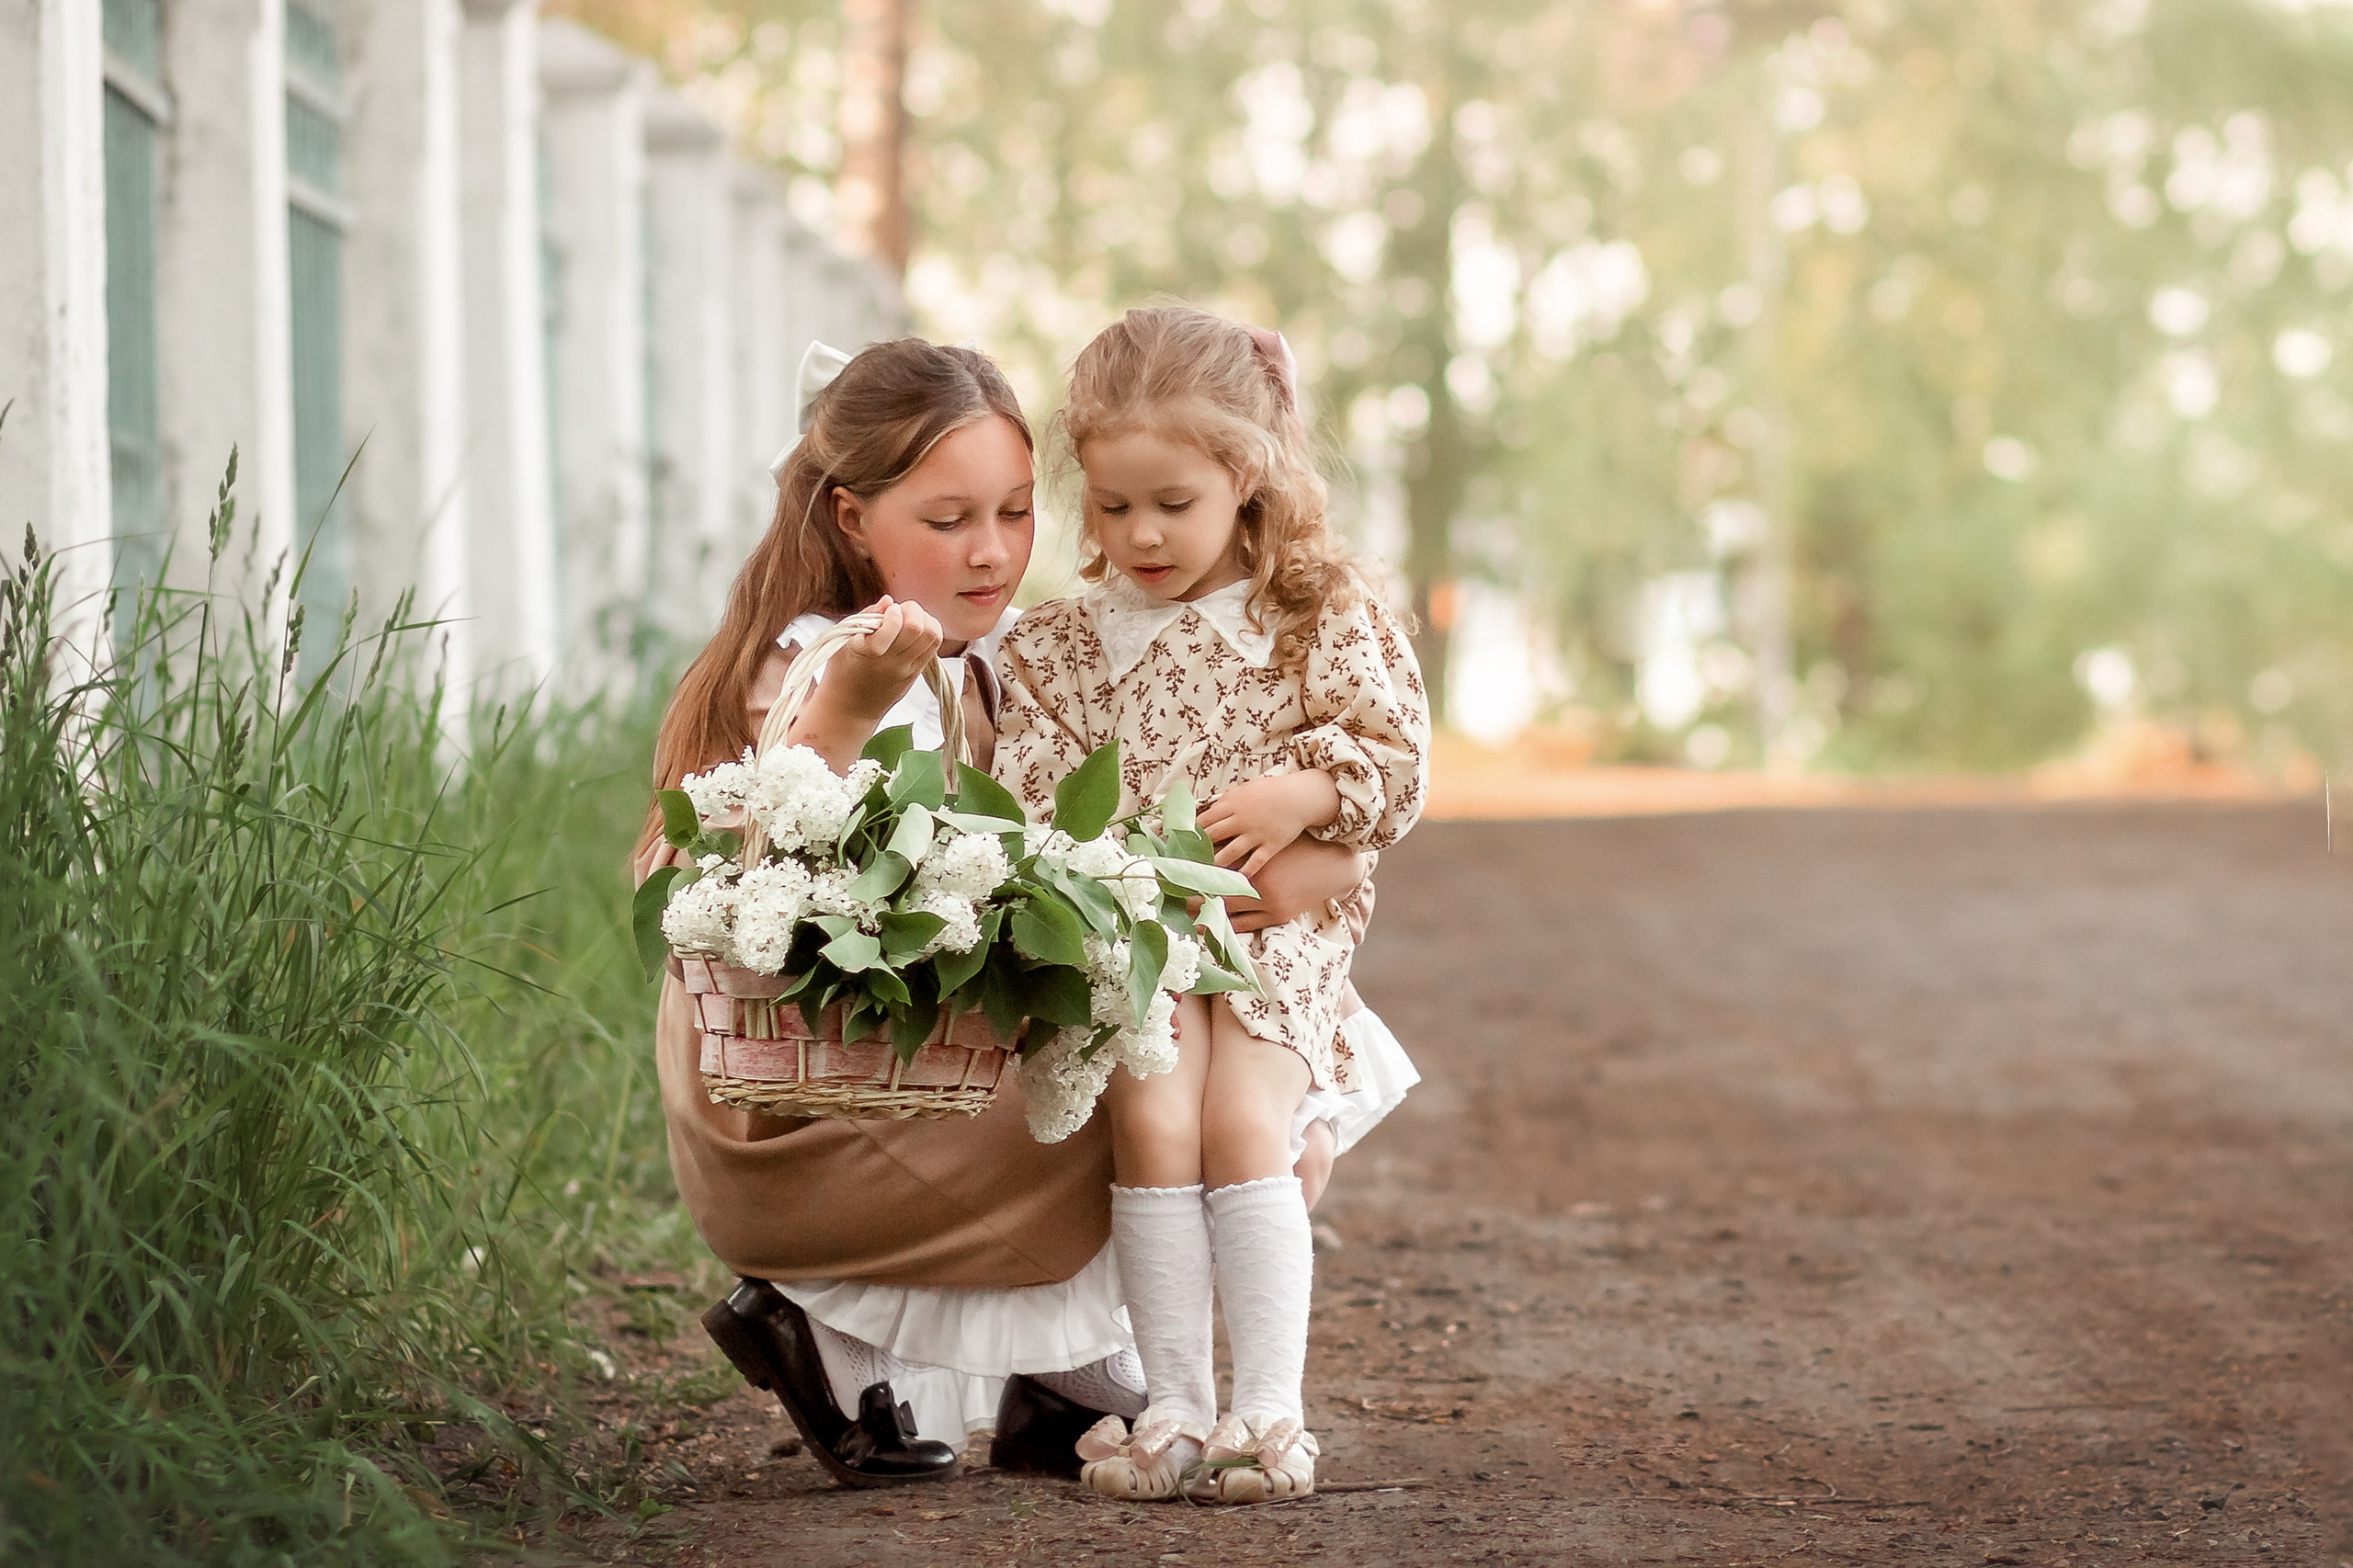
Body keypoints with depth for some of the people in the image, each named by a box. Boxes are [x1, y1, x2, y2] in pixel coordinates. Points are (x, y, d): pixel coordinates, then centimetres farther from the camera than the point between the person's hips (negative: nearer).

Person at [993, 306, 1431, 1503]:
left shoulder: (1320, 615, 4)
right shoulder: (1061, 643, 9)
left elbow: (1396, 756, 3)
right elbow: (1028, 798, 3)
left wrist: (1302, 794, -15)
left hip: (1274, 922, -1)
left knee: (1242, 1121, -21)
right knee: (1152, 1118, -21)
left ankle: (1271, 1406, -17)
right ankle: (1176, 1406, -17)